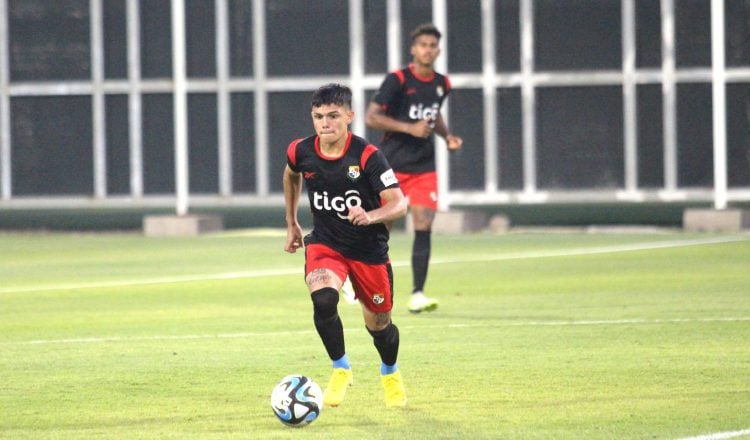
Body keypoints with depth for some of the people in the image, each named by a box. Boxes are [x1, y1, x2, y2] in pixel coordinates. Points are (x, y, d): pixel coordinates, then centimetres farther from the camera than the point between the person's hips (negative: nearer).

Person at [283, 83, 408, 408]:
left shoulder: (367, 156, -21)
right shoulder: (301, 152, -10)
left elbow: (399, 204, -24)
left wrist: (370, 216, -43)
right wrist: (291, 224, 20)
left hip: (369, 248, -1)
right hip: (324, 243, 1)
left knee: (378, 324, 12)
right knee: (323, 299, -29)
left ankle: (390, 373, 46)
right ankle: (341, 370, -5)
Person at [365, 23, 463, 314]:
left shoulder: (442, 84, 7)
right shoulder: (397, 80, -12)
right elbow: (371, 117, -15)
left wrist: (447, 135, 8)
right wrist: (410, 128, -22)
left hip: (423, 167, 4)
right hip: (391, 166, -4)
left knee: (424, 226, -9)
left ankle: (417, 295, -7)